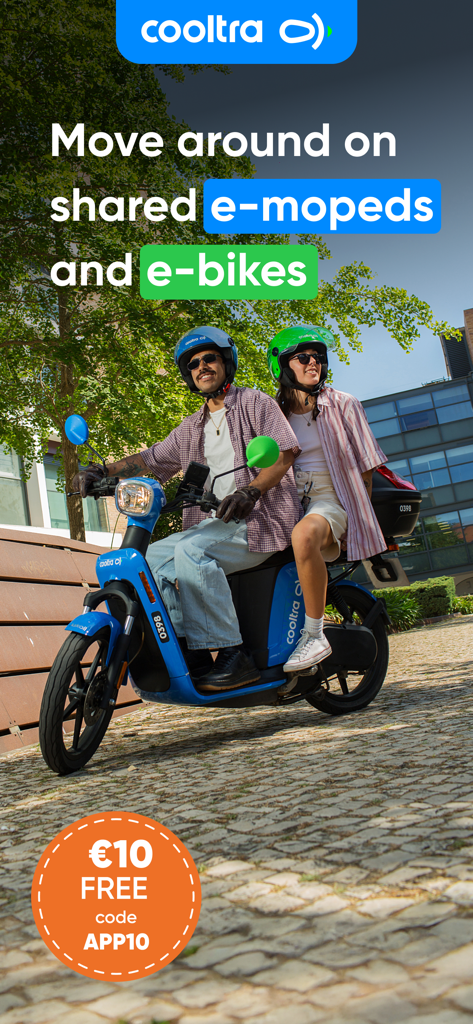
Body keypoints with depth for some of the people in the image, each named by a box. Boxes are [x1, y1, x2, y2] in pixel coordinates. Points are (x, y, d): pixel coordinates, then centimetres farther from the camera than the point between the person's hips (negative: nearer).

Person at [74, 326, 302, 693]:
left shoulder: (255, 402, 6)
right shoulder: (191, 429, 26)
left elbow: (285, 450, -7)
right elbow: (151, 459, 26)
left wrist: (251, 490, -24)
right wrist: (103, 470, 10)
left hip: (263, 516, -7)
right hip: (213, 523, 7)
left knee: (191, 551, -32)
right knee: (152, 557, -12)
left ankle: (233, 655, -30)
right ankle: (190, 651, -16)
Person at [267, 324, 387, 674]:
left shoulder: (343, 405, 8)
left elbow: (365, 465, 6)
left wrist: (364, 515, 0)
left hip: (330, 498, -5)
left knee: (304, 535, -40)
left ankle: (315, 635, -31)